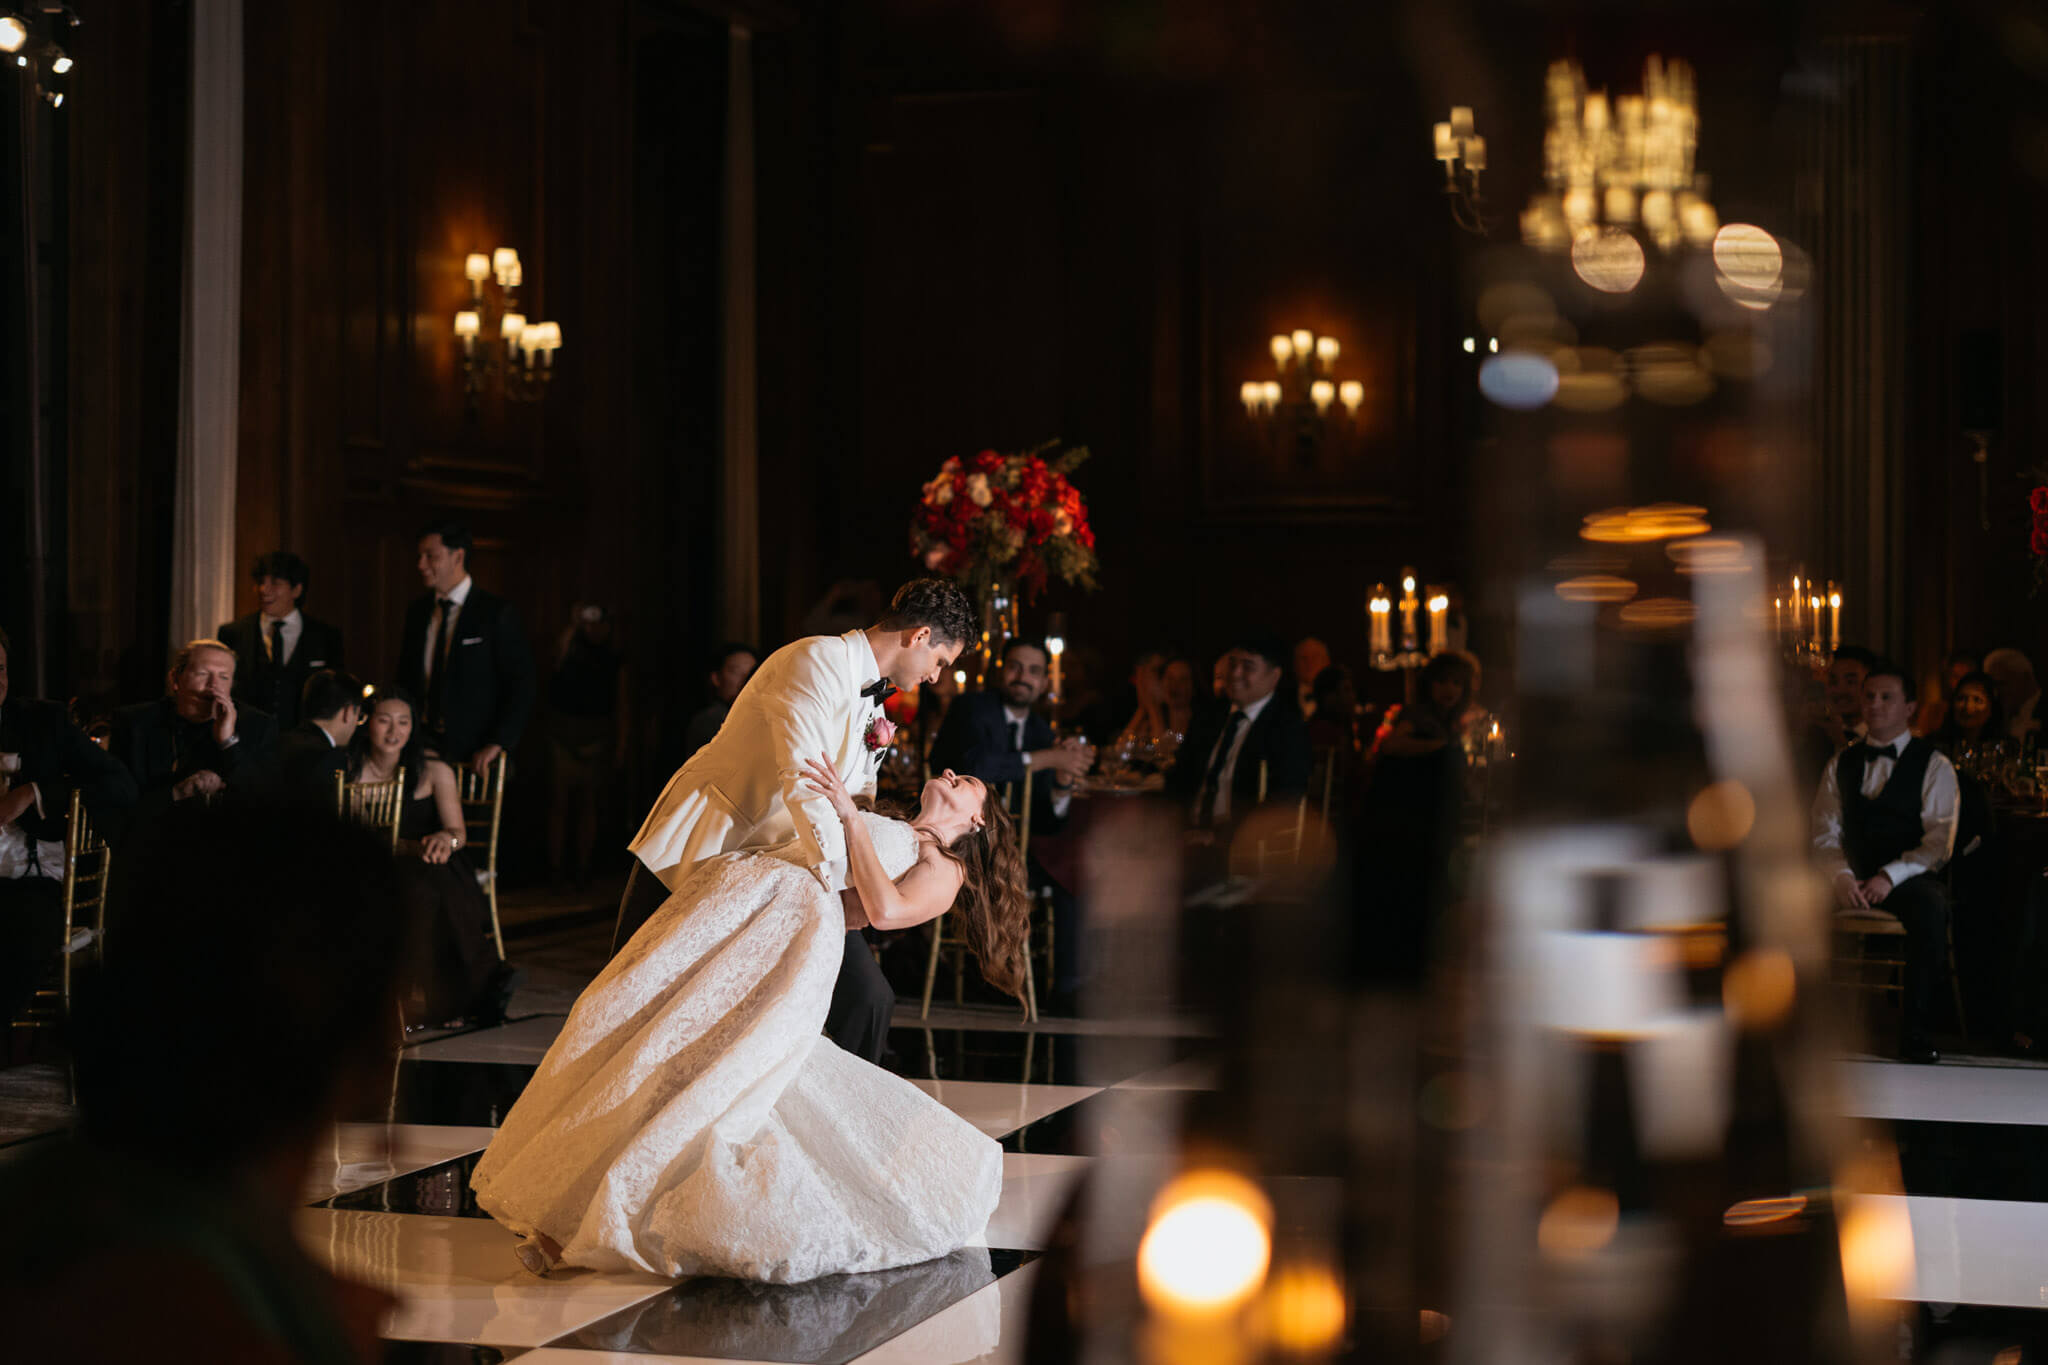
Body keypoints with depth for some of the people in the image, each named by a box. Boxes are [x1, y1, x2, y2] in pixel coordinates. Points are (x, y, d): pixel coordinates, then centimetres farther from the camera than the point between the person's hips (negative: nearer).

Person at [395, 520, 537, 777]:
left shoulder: (496, 613, -7)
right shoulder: (417, 611, 11)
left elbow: (520, 685, -9)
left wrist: (497, 744, -16)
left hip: (474, 753, -4)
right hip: (422, 745, 4)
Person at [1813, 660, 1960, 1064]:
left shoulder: (1934, 766, 7)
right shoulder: (1841, 764, 18)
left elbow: (1939, 842, -3)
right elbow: (1825, 833, 10)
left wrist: (1889, 877, -18)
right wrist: (1842, 877, -11)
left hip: (1909, 879, -3)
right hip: (1851, 880, 3)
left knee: (1930, 906, -38)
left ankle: (1916, 1031, -31)